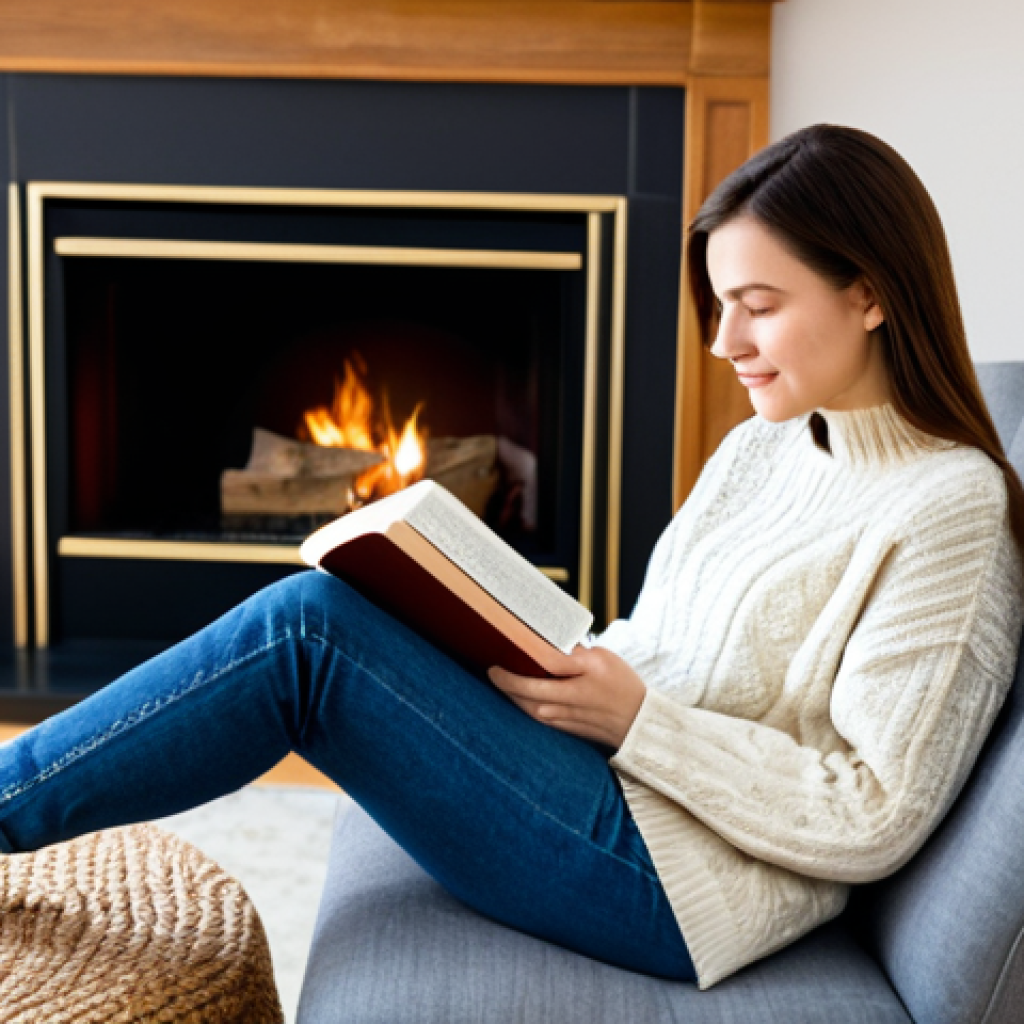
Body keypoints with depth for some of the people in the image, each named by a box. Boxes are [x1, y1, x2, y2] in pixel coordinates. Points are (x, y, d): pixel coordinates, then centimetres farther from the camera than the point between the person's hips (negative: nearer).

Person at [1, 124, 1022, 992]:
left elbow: (870, 820, -16)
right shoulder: (758, 448, 11)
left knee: (307, 633, -19)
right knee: (310, 620, -8)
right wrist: (555, 656, -1)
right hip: (617, 776, 8)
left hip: (681, 886, -8)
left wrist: (638, 720, -19)